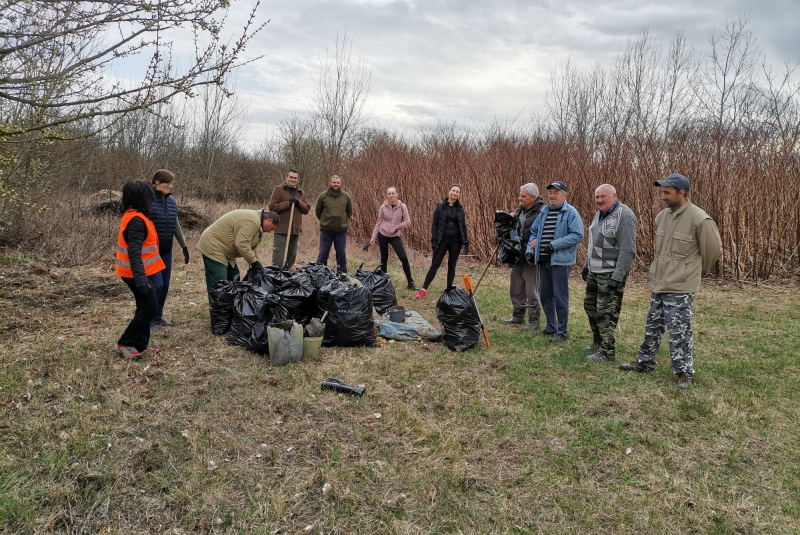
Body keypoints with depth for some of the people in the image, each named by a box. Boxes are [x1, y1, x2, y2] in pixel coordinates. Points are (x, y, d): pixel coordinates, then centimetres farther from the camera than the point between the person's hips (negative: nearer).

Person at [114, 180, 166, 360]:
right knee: (149, 307, -5)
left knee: (146, 307, 14)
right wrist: (140, 276, -34)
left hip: (142, 271, 10)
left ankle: (140, 345, 20)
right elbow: (134, 252, -28)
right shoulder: (136, 220, -21)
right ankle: (124, 344, 2)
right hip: (137, 273, -10)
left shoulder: (135, 216, 10)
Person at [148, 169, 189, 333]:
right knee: (157, 284, -9)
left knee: (165, 285, 9)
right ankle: (148, 319, 6)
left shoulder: (171, 201, 8)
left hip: (166, 250, 7)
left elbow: (176, 226, 17)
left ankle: (158, 317, 23)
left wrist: (184, 246, 17)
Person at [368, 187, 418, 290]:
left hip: (395, 236, -1)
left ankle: (410, 283, 1)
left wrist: (397, 227, -16)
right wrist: (373, 237, 2)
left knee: (404, 258, -7)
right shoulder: (383, 207, -3)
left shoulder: (402, 207, -6)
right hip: (382, 235, 1)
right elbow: (378, 223, 4)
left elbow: (408, 222, -4)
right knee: (384, 259, 9)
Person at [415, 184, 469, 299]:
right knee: (435, 265, -3)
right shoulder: (440, 207, -2)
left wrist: (466, 243, 3)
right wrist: (433, 240, -11)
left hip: (456, 241, 3)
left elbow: (463, 227, 9)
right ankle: (424, 290, 2)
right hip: (443, 240, -3)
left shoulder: (460, 209, 6)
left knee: (452, 265, 7)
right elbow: (434, 224, -3)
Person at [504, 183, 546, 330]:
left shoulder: (541, 212, -16)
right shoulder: (520, 210, 11)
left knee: (532, 290, 0)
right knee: (516, 288, 18)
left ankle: (534, 321, 12)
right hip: (518, 256, 9)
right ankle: (518, 315, 33)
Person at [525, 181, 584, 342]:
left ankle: (562, 331, 10)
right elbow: (534, 231, 20)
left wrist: (554, 245, -20)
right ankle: (550, 327, 27)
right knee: (545, 295, 13)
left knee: (560, 297, -2)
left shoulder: (570, 213, -7)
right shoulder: (544, 212, 14)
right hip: (543, 260, 7)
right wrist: (530, 249, 5)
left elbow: (578, 235, -16)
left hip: (561, 261, -7)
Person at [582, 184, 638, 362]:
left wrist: (617, 277, -24)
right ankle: (598, 342, 33)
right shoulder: (600, 213, 12)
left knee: (606, 312, -5)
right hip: (595, 271, 9)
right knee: (590, 305, 17)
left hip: (611, 274, -9)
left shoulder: (624, 216, -18)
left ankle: (607, 352, 5)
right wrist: (586, 265, 21)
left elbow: (627, 251, -22)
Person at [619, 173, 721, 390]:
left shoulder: (700, 220, -16)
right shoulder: (662, 216, 6)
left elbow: (713, 250, -3)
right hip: (658, 283, 7)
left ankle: (684, 372, 13)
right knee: (653, 326, 19)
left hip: (680, 287, -7)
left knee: (679, 331, -2)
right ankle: (645, 362, 33)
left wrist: (698, 271, 10)